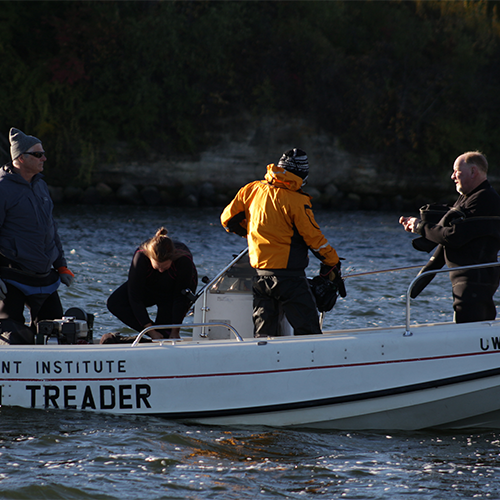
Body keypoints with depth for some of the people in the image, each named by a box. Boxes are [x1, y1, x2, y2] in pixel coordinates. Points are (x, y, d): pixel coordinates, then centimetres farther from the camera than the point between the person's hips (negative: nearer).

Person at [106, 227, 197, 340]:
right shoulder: (140, 257, -36)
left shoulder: (184, 260, -38)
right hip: (148, 288, 2)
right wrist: (151, 332, -35)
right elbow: (135, 298, -32)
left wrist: (175, 332, -26)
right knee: (114, 303, -23)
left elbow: (181, 298, -27)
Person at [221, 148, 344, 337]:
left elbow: (228, 220, 14)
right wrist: (333, 263, 3)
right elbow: (314, 237, -10)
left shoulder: (252, 190, 4)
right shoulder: (296, 201, -13)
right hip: (288, 277, -6)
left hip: (260, 276, 6)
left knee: (263, 334, 12)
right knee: (308, 330, -3)